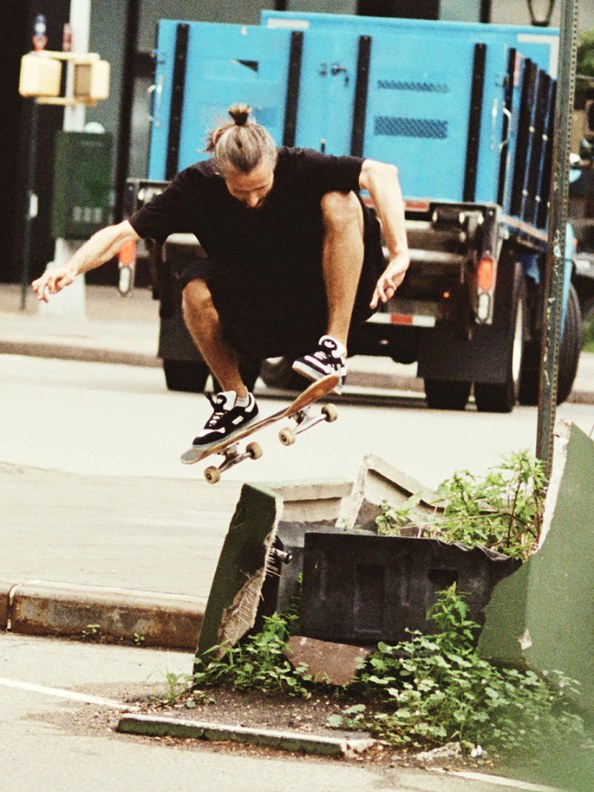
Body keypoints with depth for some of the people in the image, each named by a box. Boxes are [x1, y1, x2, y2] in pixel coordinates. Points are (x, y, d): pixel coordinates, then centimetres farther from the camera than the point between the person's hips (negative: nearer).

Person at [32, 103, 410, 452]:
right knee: (196, 289, -29)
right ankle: (236, 399, -4)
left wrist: (399, 253, -42)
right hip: (258, 323, 2)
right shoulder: (197, 187, -17)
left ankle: (335, 347, -21)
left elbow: (381, 174, -31)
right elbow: (123, 233, -18)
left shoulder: (299, 168, -22)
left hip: (320, 302, -2)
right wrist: (72, 268, -36)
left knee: (340, 202, -26)